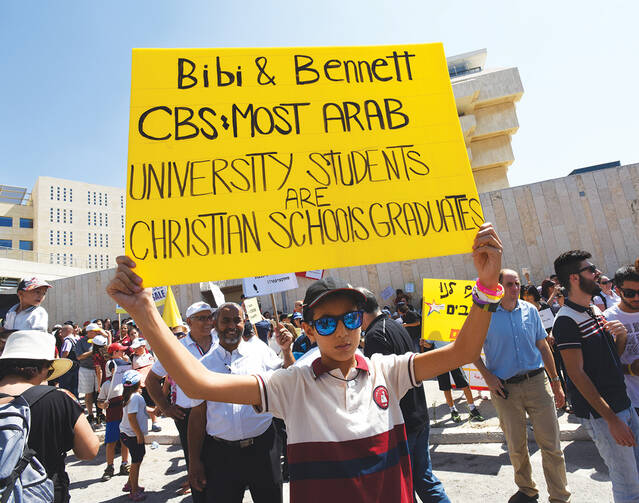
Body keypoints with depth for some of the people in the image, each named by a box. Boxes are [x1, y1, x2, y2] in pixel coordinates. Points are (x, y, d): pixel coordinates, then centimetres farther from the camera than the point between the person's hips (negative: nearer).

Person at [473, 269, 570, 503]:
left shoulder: (530, 310, 3)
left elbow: (543, 346, 11)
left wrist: (556, 382, 11)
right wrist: (487, 377, -7)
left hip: (536, 381, 2)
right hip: (505, 389, -1)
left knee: (551, 444, 5)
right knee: (516, 447, 12)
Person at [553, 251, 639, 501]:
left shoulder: (596, 310, 9)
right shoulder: (566, 320, -19)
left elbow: (611, 357, 17)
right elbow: (576, 373, -20)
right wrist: (611, 419, -19)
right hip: (599, 413, -8)